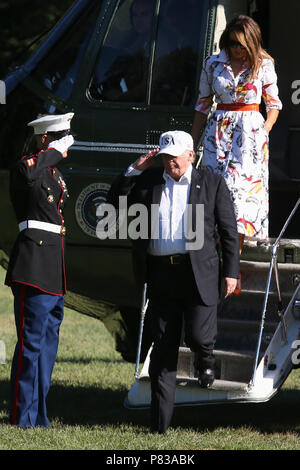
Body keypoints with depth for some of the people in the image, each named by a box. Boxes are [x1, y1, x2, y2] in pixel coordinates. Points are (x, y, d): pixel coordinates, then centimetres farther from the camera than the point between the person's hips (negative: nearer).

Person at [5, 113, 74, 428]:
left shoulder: (55, 174, 20)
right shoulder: (25, 168, -9)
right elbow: (27, 174, -36)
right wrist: (57, 151, -22)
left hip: (54, 275, 10)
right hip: (34, 269, -10)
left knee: (48, 343, 12)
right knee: (32, 343, -9)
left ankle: (38, 417, 17)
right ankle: (23, 418, -6)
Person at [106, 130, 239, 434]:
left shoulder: (212, 184, 5)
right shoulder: (149, 181, 11)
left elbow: (229, 231, 5)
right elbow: (115, 203, 14)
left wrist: (231, 271, -3)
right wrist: (134, 170, 3)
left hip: (199, 273, -2)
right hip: (161, 274, 2)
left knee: (198, 337, -13)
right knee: (163, 348, 3)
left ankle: (205, 358, 27)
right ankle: (160, 423, 6)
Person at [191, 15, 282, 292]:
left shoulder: (263, 66, 1)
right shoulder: (213, 64, 7)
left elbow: (274, 103, 10)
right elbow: (203, 104, 14)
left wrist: (265, 133, -3)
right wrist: (192, 144, 14)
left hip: (251, 134, -2)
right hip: (219, 132, 2)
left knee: (242, 191, -9)